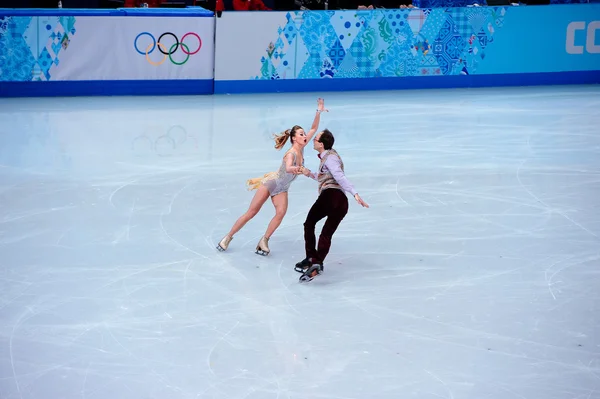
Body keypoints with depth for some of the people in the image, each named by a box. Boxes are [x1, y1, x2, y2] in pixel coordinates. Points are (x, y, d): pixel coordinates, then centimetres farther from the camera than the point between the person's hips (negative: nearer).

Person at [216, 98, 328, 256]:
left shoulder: (301, 148, -7)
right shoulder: (291, 153, -28)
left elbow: (314, 129, -4)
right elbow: (288, 168, -50)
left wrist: (319, 112, -17)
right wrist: (296, 169, -73)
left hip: (282, 189, 6)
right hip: (270, 183, -6)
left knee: (281, 212, -20)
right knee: (251, 213, -2)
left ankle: (264, 240, -11)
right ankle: (228, 237, 9)